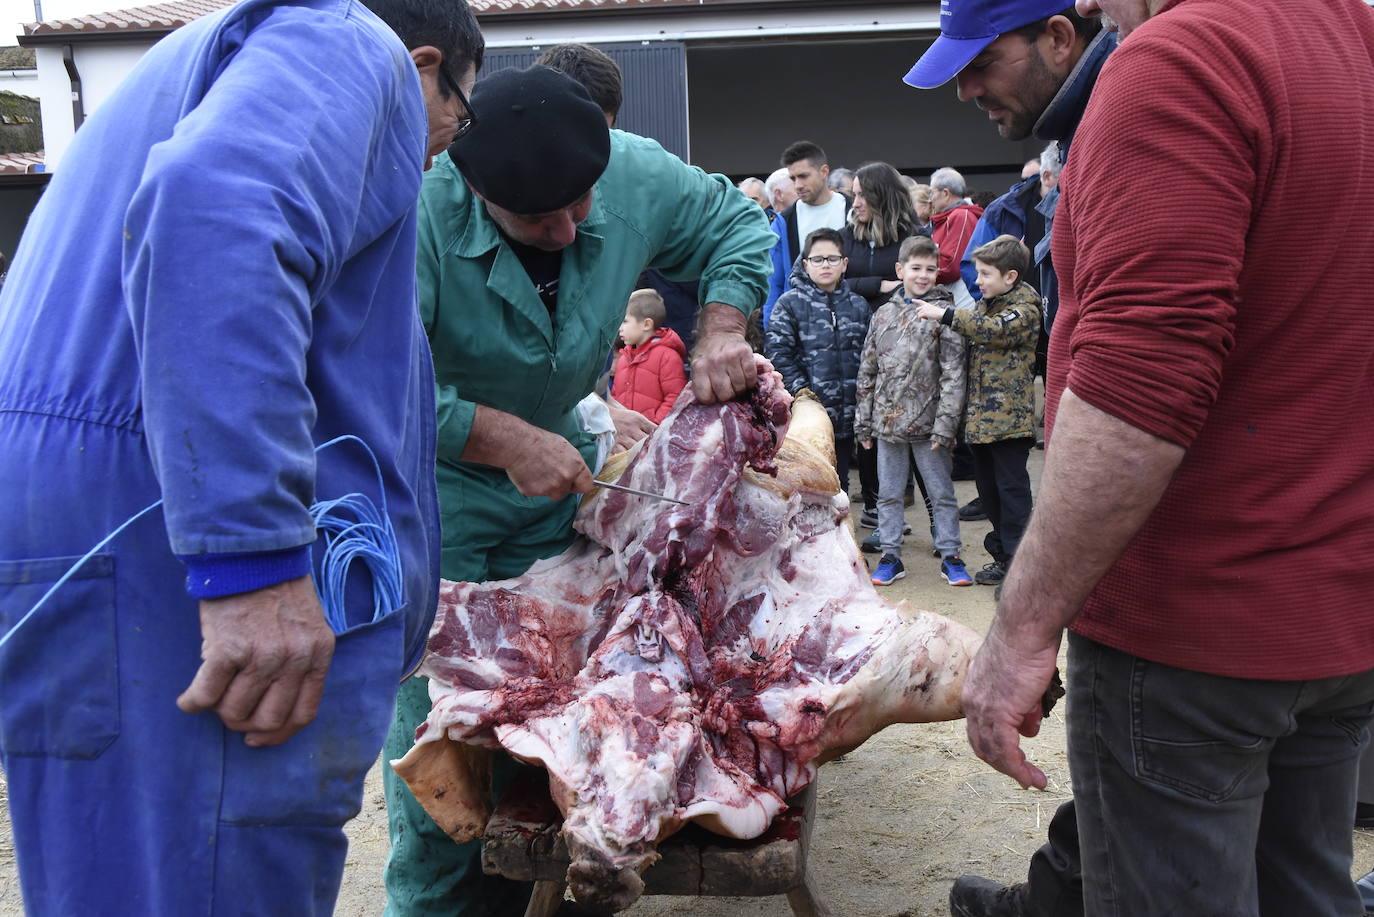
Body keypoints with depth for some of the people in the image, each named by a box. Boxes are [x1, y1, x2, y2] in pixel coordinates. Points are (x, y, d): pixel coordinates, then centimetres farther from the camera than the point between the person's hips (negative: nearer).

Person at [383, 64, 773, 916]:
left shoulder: (637, 175, -15)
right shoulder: (416, 212, -31)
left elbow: (738, 223, 4)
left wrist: (722, 328, -13)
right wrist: (504, 440, -36)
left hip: (556, 454, 5)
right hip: (428, 473, -5)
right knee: (439, 692, -7)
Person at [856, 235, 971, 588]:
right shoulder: (884, 314, 9)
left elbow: (954, 373, -9)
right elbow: (868, 371, 13)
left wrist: (945, 424, -15)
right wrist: (863, 422, 10)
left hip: (927, 424, -4)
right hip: (888, 423, 4)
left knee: (941, 493, 7)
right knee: (888, 493, 11)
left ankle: (950, 556, 17)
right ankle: (891, 556, 22)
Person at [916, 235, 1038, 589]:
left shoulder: (1024, 308, -9)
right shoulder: (985, 304, 17)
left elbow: (996, 329, -27)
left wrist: (945, 315, -26)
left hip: (1009, 415, -8)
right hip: (980, 414, 8)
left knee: (1011, 488, -4)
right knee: (987, 486, 14)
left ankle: (1016, 563, 2)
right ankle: (1002, 553, 26)